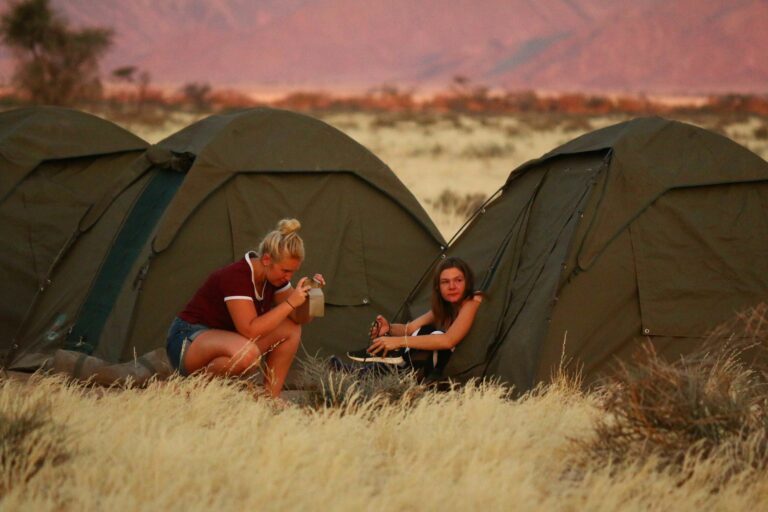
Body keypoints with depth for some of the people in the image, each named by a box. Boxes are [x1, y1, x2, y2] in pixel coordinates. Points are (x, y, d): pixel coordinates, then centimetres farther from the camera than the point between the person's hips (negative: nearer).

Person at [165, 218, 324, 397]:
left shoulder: (274, 277, -2)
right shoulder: (236, 276, -27)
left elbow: (299, 319, 3)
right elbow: (250, 331, -34)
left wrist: (309, 294, -17)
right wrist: (290, 303, -34)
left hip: (223, 339, 9)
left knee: (291, 331, -4)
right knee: (247, 354, -40)